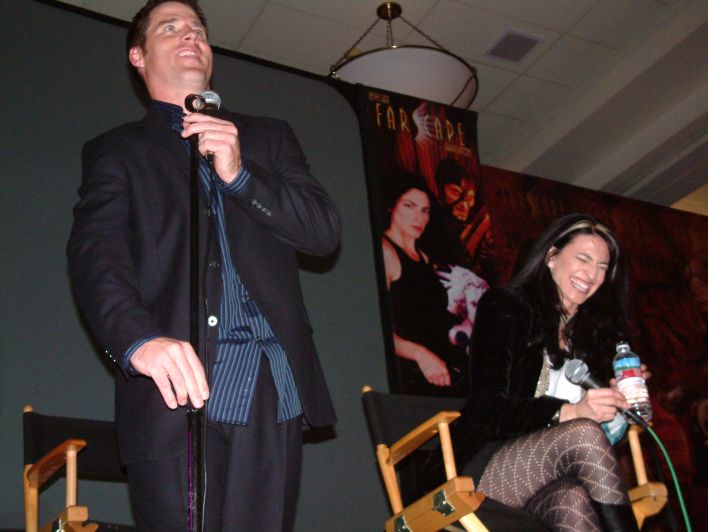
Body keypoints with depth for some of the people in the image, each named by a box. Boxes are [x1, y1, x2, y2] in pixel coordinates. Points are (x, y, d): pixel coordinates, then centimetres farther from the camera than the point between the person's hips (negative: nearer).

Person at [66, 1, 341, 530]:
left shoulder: (268, 137, 22)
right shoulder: (116, 151, 14)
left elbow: (325, 231, 10)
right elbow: (96, 254, -4)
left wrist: (239, 174, -5)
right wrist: (139, 339, -25)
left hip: (274, 387, 2)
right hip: (178, 386, -2)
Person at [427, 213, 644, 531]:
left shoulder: (591, 330, 20)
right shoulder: (504, 307, 2)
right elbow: (486, 409, -11)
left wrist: (617, 395, -3)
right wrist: (568, 412, -24)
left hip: (547, 484, 4)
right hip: (479, 472, -4)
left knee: (574, 499, -35)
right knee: (584, 434, -32)